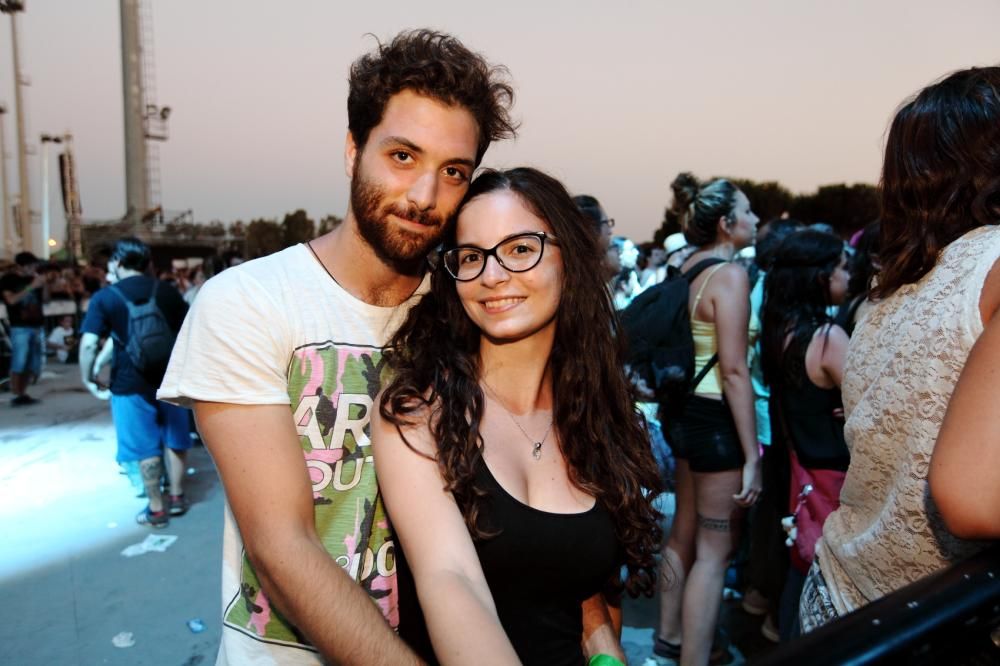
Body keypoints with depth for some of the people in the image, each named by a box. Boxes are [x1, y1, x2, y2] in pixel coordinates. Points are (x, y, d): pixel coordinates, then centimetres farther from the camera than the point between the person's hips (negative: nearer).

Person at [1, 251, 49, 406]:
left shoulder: (34, 278, 13)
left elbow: (45, 300, 14)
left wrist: (44, 285, -3)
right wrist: (32, 286, -20)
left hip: (37, 325, 6)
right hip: (20, 327, -5)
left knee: (34, 364, 6)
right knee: (19, 362, -8)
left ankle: (23, 393, 13)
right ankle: (16, 395, -4)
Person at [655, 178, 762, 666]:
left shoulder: (688, 267, 8)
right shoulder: (731, 274, -17)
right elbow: (734, 371, -21)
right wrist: (752, 454, -19)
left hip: (687, 411, 9)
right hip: (717, 418, -9)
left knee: (684, 532, 21)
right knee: (714, 549, 3)